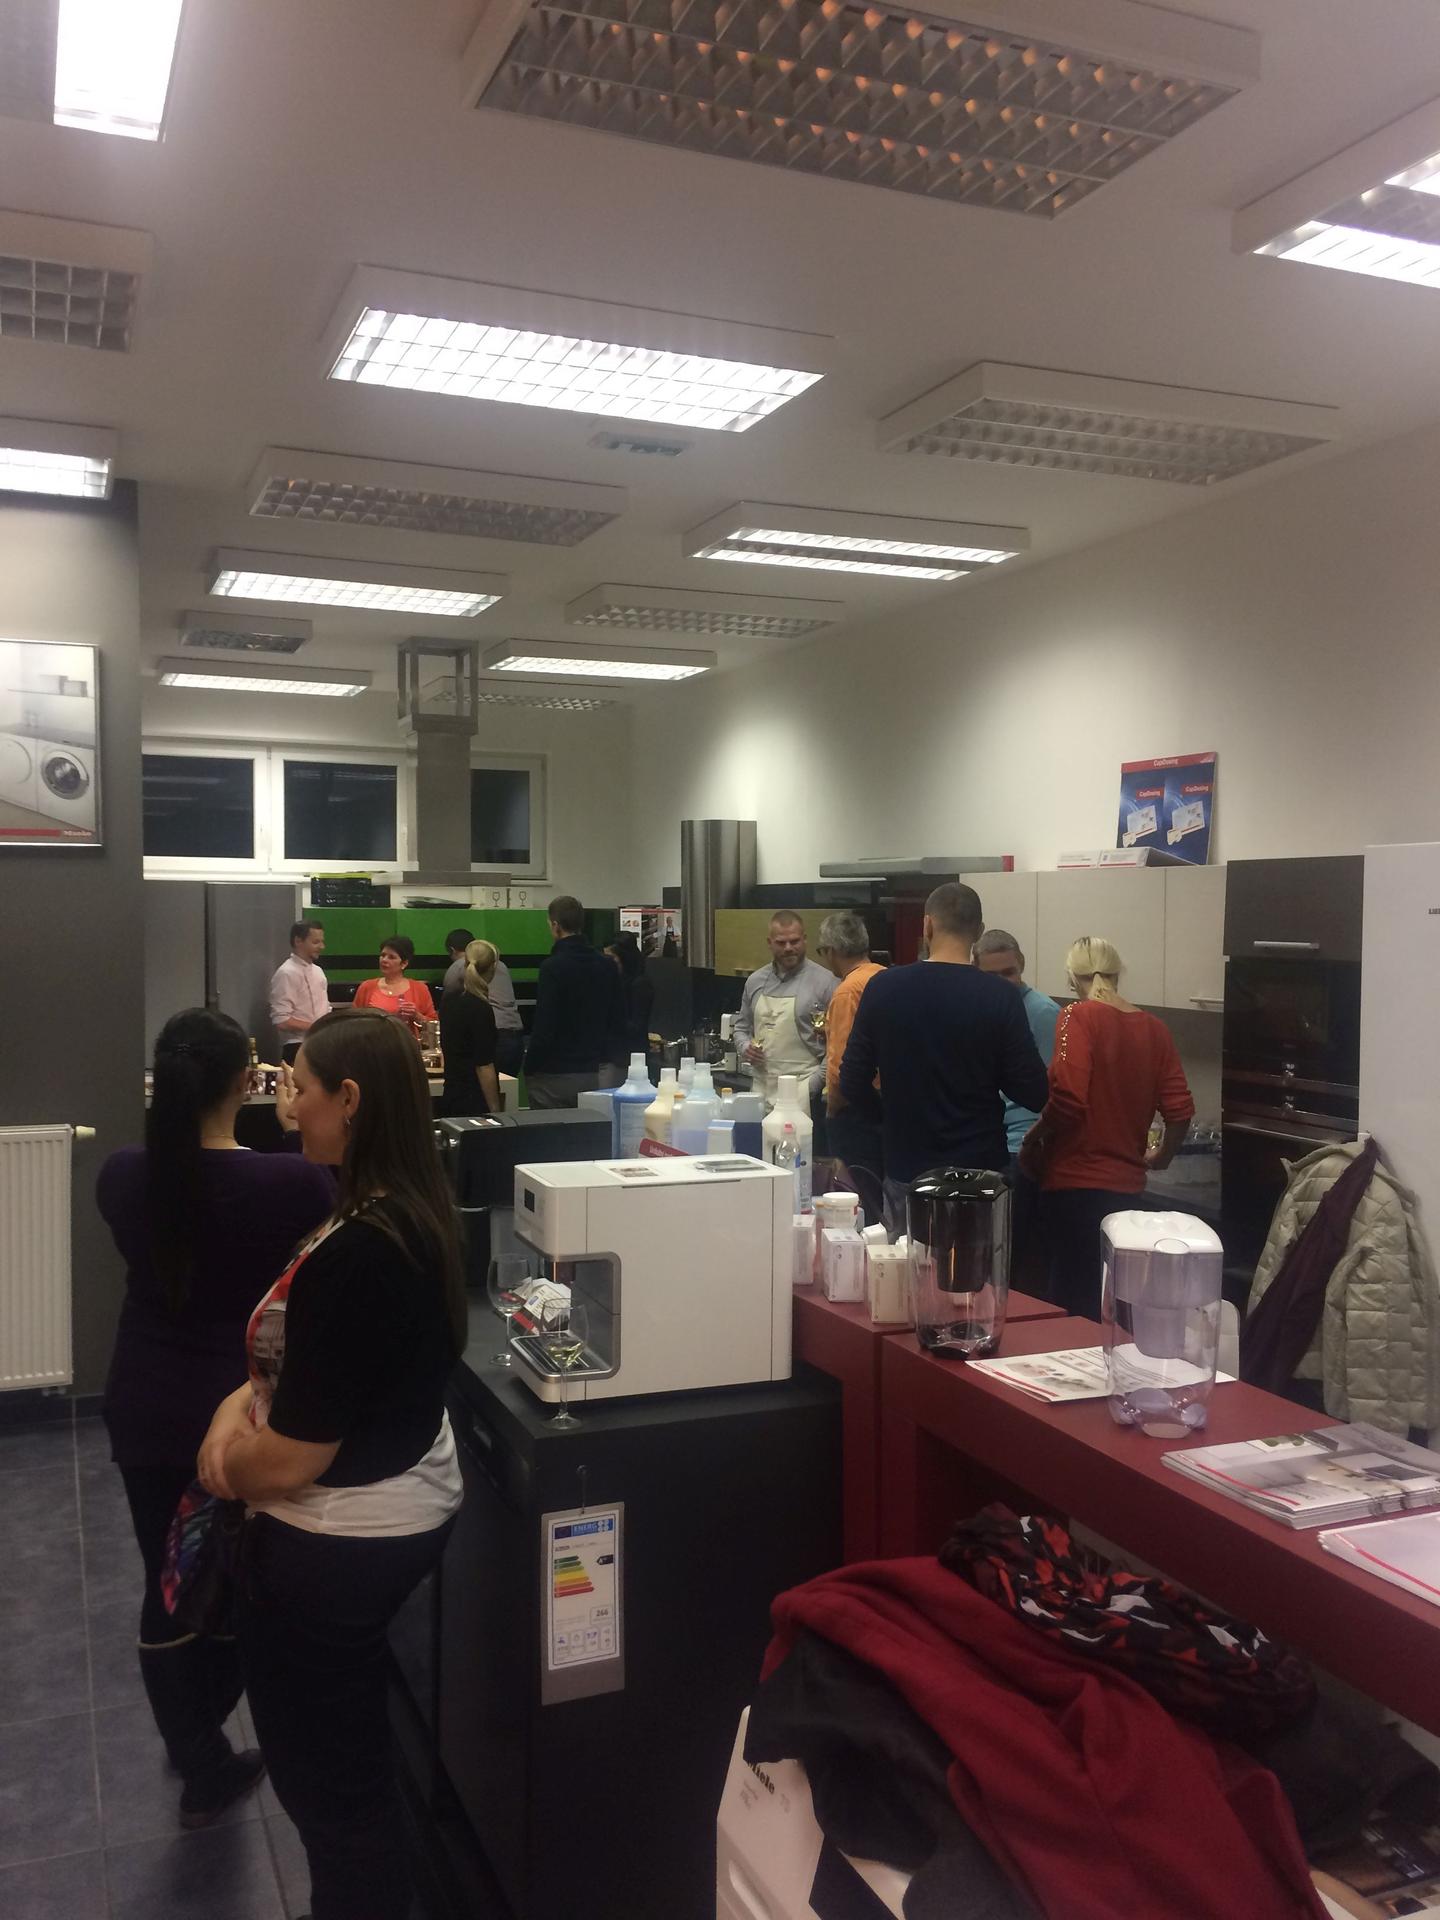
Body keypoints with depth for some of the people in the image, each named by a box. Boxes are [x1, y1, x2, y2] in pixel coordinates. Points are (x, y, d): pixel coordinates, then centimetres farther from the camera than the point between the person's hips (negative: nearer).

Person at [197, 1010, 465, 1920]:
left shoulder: (353, 1254, -32)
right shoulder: (415, 1213, -2)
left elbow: (287, 1462, -25)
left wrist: (222, 1452, -4)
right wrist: (249, 1393, -5)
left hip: (336, 1544, -9)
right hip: (408, 1504, 10)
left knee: (328, 1782, 14)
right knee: (355, 1764, 29)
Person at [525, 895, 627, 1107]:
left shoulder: (552, 967, -13)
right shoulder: (607, 965, 5)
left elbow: (544, 1028, -16)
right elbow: (619, 1021, 10)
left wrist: (530, 1069, -5)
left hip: (557, 1076, -5)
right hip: (601, 1072, 6)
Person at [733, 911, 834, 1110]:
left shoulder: (824, 981, -4)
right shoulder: (756, 981, 11)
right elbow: (742, 1027, 23)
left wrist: (814, 1085, -11)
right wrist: (745, 1048, 2)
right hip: (761, 1090, 4)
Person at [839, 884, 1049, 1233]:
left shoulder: (883, 988, -6)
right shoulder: (1000, 997, -11)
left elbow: (852, 1083, -2)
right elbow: (1032, 1093, -10)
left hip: (906, 1172, 1)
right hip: (980, 1171, -1)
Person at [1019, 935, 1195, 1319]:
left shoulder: (1079, 1017, -11)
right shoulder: (1155, 1028, 5)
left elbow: (1067, 1098, -22)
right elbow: (1179, 1109, 3)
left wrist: (1033, 1140, -6)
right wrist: (1163, 1154, 21)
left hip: (1076, 1182, -6)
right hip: (1127, 1183, 6)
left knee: (1074, 1302, 2)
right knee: (1110, 1302, 17)